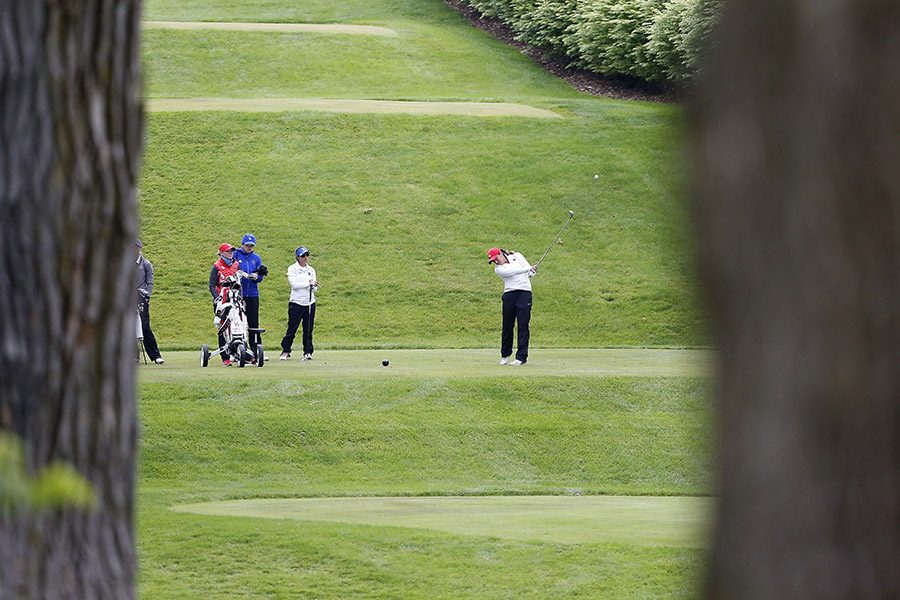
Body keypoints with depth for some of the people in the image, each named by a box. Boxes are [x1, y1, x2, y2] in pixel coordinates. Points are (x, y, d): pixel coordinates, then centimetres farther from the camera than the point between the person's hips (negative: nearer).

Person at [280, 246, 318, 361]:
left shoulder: (311, 270, 13)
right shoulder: (292, 269, 0)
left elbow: (314, 289, 9)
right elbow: (294, 284, -13)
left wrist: (314, 287, -14)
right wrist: (309, 283, -15)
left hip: (310, 303, 4)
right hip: (296, 303, -4)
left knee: (308, 330, 2)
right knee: (291, 329, -5)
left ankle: (308, 352, 9)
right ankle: (285, 351, 8)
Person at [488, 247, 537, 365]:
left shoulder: (516, 257, 11)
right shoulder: (498, 269, 5)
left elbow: (529, 269, 6)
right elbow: (513, 271, -11)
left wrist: (531, 273, -18)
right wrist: (529, 269, -22)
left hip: (524, 292, -1)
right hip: (509, 295, 1)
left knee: (523, 326, -7)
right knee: (507, 326, 2)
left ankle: (521, 357, -7)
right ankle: (505, 355, 19)